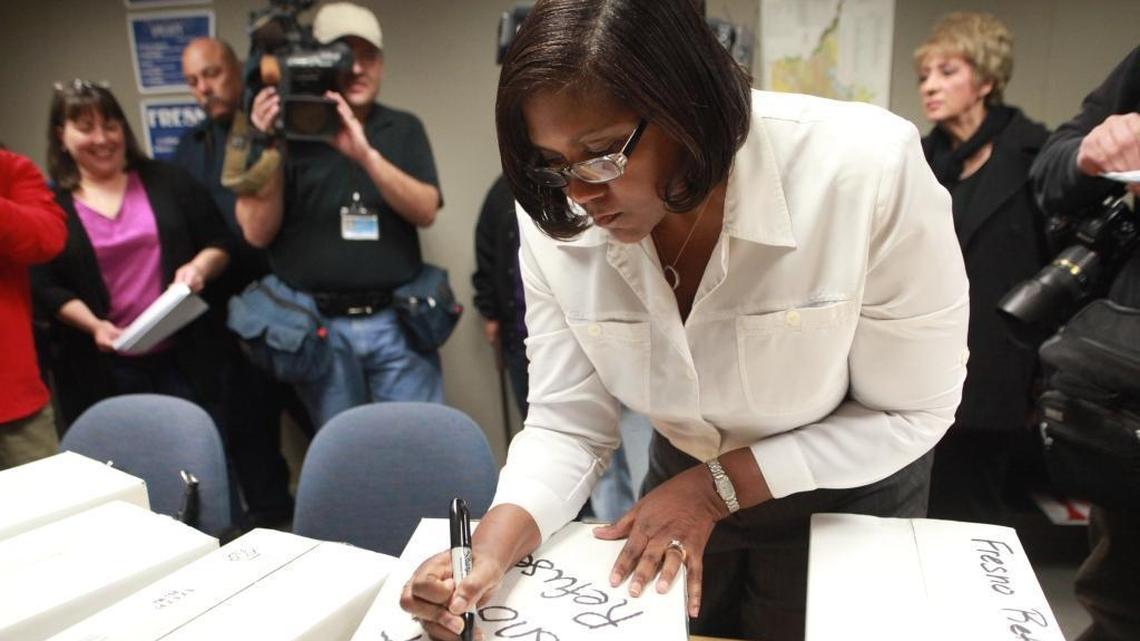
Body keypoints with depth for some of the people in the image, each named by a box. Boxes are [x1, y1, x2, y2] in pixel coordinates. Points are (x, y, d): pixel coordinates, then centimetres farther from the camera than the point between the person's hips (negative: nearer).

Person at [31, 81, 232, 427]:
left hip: (184, 355, 1)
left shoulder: (167, 180, 5)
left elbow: (219, 243, 6)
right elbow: (46, 288, -1)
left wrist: (199, 267, -14)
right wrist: (94, 326, -17)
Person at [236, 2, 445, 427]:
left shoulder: (403, 128, 8)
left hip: (397, 318, 1)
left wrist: (367, 155, -21)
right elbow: (257, 233, -2)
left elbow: (425, 212, -7)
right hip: (316, 322, 0)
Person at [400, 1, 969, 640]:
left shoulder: (868, 169, -33)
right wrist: (494, 550, -32)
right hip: (686, 484, 3)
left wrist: (715, 488, -24)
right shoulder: (556, 218, -22)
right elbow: (567, 424, -15)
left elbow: (911, 412, -21)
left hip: (848, 497, -2)